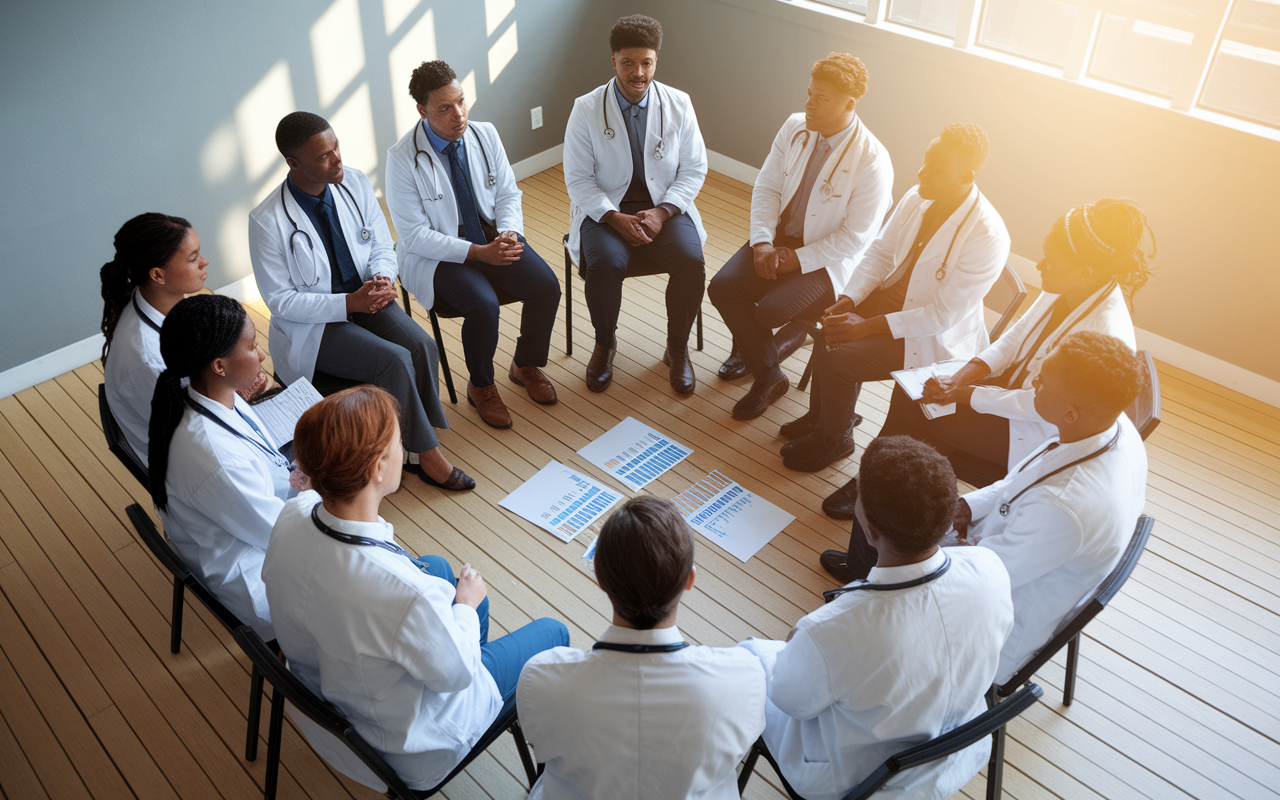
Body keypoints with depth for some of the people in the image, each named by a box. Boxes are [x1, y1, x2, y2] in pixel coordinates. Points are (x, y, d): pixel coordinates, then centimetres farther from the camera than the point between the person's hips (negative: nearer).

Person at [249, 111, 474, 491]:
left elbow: (383, 249, 6)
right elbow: (280, 300, -14)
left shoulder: (355, 183, -4)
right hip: (313, 325, -5)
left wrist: (382, 278, -18)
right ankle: (429, 454, -8)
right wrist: (347, 303, -24)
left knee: (422, 346, -23)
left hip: (366, 298, 5)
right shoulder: (267, 221, -18)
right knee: (395, 360, -27)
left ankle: (417, 450, -10)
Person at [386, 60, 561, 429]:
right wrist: (478, 252, -26)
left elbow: (508, 194, 7)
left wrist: (508, 233, -16)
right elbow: (415, 235, -16)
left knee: (547, 287, -18)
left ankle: (526, 365, 10)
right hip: (439, 256, -4)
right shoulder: (403, 158, -16)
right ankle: (481, 386, -1)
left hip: (493, 238, 5)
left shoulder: (485, 135, -2)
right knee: (483, 305, -31)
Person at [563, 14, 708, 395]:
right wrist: (616, 218, -20)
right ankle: (604, 345, -2)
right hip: (606, 209, -1)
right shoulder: (587, 109, -4)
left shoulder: (678, 104, 0)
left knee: (691, 262, -28)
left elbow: (694, 170, 2)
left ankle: (677, 349, -1)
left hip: (664, 208, 1)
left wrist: (662, 212, -15)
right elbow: (578, 178, -5)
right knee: (605, 265, -32)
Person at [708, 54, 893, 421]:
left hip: (826, 258, -5)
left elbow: (856, 237, -17)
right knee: (723, 287, -17)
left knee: (771, 310, -27)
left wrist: (798, 259, -18)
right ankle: (768, 376, 0)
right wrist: (762, 243, -10)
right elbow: (767, 188, 3)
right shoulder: (795, 127, -1)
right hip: (779, 237, 6)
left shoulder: (872, 160, -19)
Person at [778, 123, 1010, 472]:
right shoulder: (917, 197, -7)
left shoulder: (987, 236, -29)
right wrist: (846, 301, -13)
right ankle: (821, 415, 17)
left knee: (836, 360, -18)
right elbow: (880, 253, 3)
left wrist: (867, 326, -27)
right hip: (894, 295, 7)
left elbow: (943, 315, -26)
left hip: (936, 336, -7)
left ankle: (833, 439, 9)